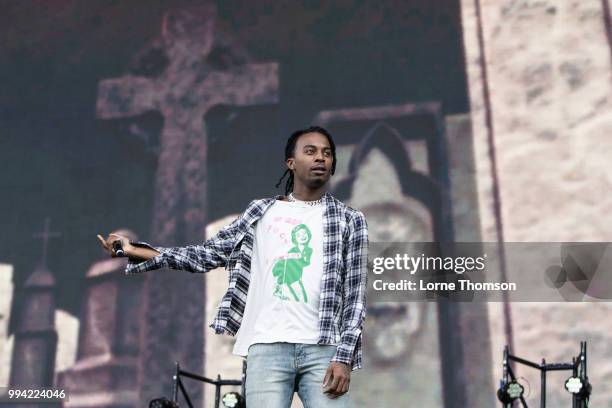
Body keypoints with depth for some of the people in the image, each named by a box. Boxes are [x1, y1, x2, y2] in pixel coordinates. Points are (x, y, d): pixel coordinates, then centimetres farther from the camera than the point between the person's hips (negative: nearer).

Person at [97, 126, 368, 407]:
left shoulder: (349, 220, 11)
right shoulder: (261, 212, 14)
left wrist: (344, 357, -6)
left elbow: (355, 293, 5)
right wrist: (132, 250, 7)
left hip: (323, 350, 0)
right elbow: (207, 254, 12)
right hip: (267, 347, 1)